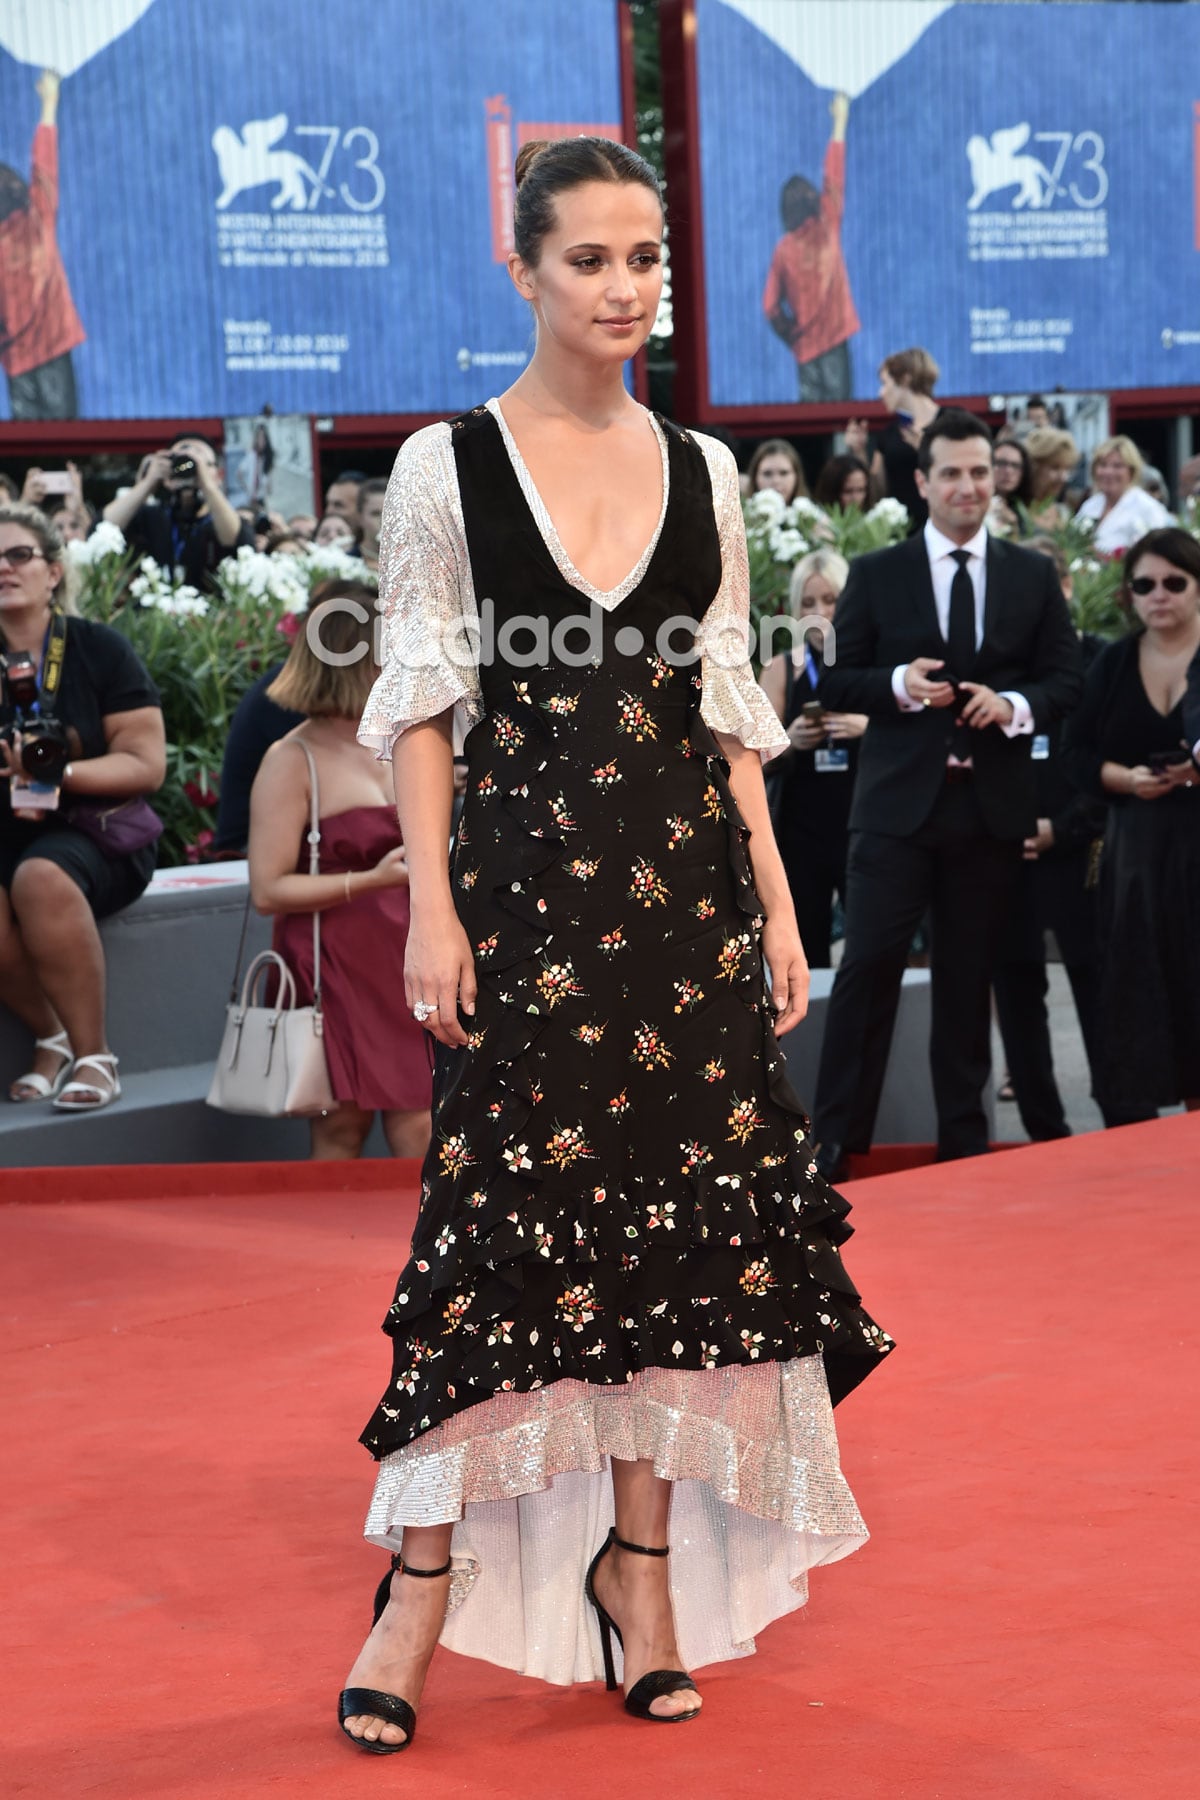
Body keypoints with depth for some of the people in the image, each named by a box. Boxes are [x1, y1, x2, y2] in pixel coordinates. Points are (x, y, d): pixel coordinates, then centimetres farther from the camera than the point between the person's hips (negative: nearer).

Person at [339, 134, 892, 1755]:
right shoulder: (446, 465, -1)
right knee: (507, 1212, -6)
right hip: (529, 875, -4)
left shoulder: (702, 471, 9)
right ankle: (426, 1572, 2)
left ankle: (645, 1557, 13)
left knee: (681, 1204, 3)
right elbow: (420, 704, -2)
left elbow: (730, 704, 11)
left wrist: (776, 898, 5)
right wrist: (433, 904, -10)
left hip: (687, 877, 4)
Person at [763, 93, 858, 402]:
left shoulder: (783, 250, 2)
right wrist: (840, 121, 11)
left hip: (805, 345, 2)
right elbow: (834, 179, 4)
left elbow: (771, 307, 0)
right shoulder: (827, 229, -3)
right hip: (833, 337, -2)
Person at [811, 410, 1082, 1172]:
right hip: (900, 801, -2)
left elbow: (1066, 680, 7)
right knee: (871, 964, -7)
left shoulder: (1034, 576, 7)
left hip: (993, 804, 2)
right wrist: (898, 685, -16)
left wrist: (1015, 704, -13)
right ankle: (837, 1139, -1)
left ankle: (963, 1138, 19)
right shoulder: (876, 574, 3)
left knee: (969, 975, 9)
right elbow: (838, 684, 3)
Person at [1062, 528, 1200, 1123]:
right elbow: (1078, 751, 9)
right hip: (1135, 849, 3)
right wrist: (1124, 777, -9)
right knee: (1134, 986, -1)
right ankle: (1133, 1140, 3)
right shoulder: (1113, 662, 10)